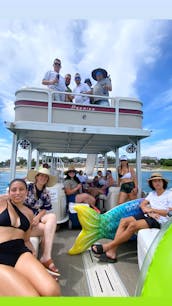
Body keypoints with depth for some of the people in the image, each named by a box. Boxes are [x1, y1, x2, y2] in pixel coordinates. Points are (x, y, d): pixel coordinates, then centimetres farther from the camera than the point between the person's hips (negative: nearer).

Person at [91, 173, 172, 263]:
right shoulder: (152, 193, 19)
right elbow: (142, 204, 12)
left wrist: (152, 209, -11)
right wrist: (149, 212, -8)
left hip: (159, 220, -6)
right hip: (146, 216, 7)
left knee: (133, 225, -31)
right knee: (123, 221, -16)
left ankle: (107, 246, -24)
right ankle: (112, 252, -21)